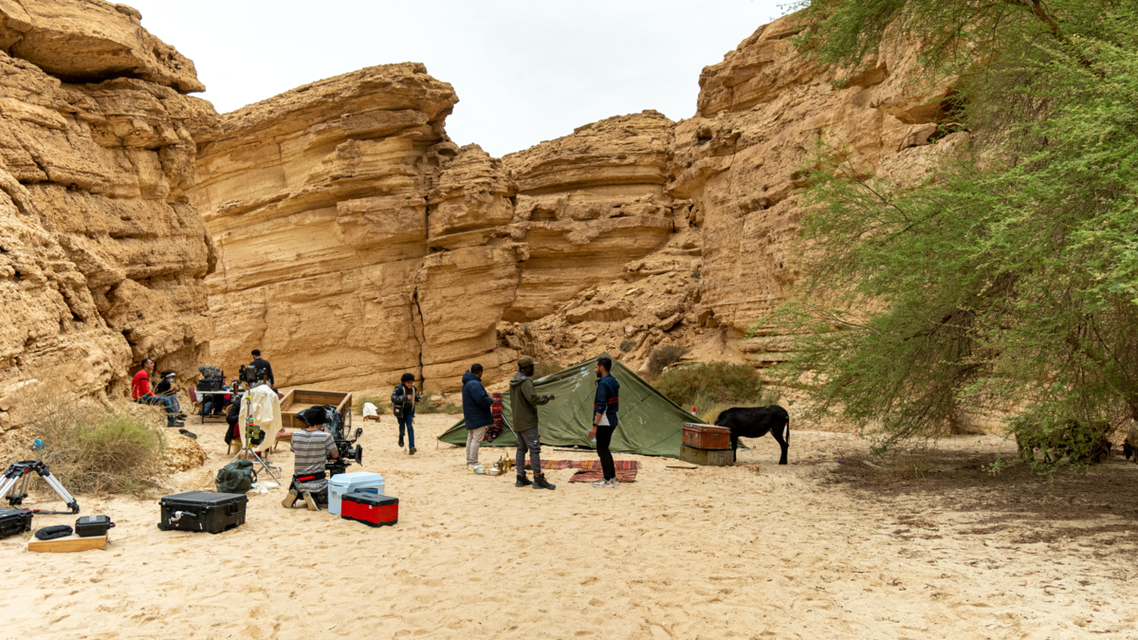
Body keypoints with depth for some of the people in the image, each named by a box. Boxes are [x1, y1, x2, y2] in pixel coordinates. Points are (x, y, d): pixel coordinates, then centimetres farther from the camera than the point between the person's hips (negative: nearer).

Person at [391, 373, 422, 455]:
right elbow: (393, 398, -30)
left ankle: (411, 447, -14)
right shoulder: (399, 388, -19)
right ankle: (401, 437, 40)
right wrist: (405, 397, -38)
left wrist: (419, 398, -3)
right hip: (400, 410, -3)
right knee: (402, 427, 3)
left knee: (410, 427, -9)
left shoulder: (413, 388, -2)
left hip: (409, 410, 3)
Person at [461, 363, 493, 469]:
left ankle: (469, 462, 22)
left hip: (469, 416, 11)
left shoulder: (466, 384, 14)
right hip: (478, 417, -11)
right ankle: (473, 463, -6)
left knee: (470, 438, 15)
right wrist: (490, 401, -10)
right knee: (477, 439, -7)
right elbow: (481, 399, -28)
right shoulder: (475, 384, -20)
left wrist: (486, 395, 19)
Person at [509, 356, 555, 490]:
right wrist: (547, 397, -14)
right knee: (534, 450, -8)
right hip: (528, 423, -10)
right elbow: (532, 398, -27)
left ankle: (521, 478, 14)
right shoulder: (526, 381, -17)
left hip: (517, 422, 10)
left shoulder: (513, 382, 14)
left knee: (521, 449, 12)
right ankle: (538, 479, -8)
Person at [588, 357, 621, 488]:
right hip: (612, 421, 10)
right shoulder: (614, 382, 13)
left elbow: (601, 407, -22)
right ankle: (613, 478, 22)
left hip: (604, 423, -9)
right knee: (605, 450, 18)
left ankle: (608, 481, 3)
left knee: (602, 451, -1)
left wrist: (594, 425, -20)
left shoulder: (603, 383, -17)